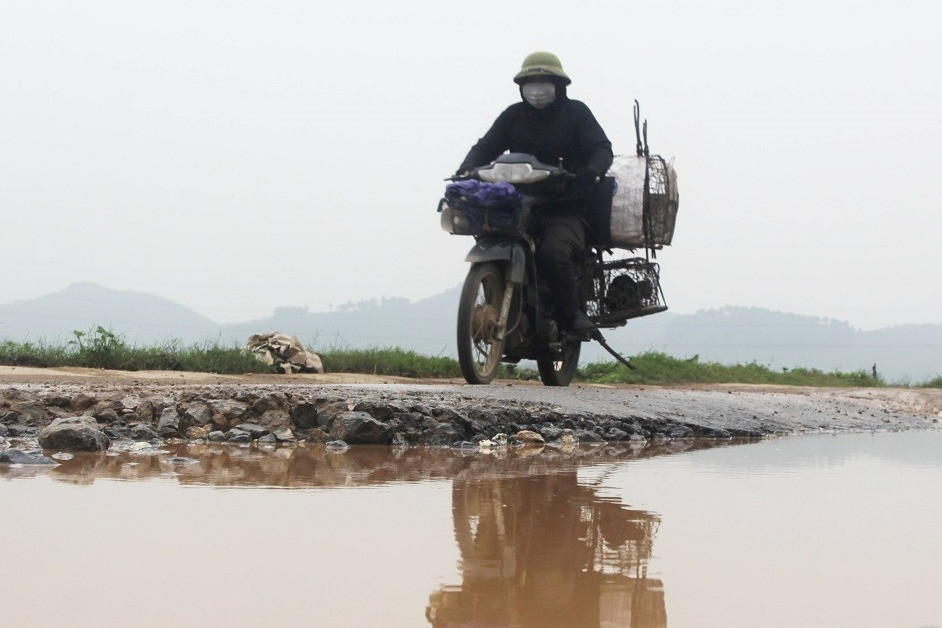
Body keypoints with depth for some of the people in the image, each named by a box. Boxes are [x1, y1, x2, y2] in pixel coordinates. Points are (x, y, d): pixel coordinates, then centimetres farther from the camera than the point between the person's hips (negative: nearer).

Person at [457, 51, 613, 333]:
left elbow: (602, 148, -3)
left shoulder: (575, 112, 6)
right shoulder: (514, 115, 15)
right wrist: (466, 170, -13)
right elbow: (485, 147, 10)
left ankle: (571, 313, -11)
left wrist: (591, 171, -26)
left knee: (553, 254, -30)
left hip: (565, 207, -4)